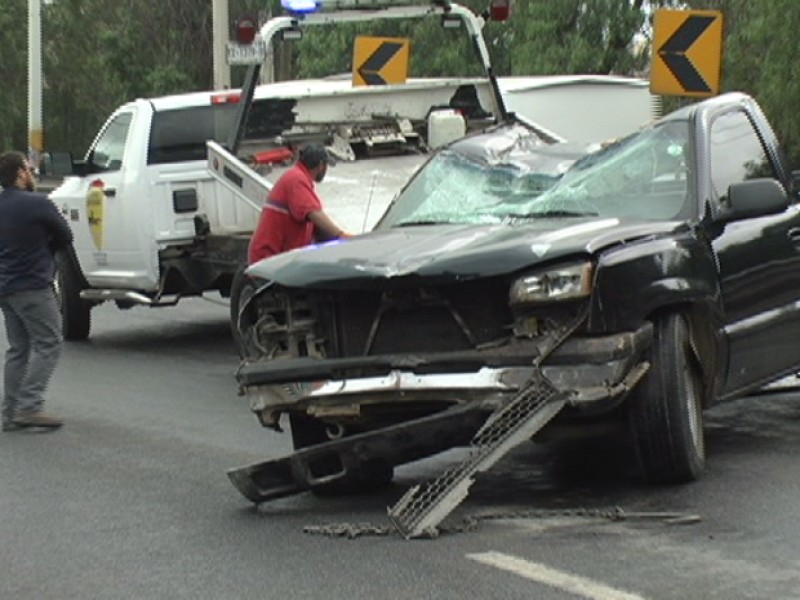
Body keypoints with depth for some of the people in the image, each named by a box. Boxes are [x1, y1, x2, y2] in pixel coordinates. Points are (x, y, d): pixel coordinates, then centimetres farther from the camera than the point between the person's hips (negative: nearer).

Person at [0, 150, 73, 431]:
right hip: (33, 286, -8)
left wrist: (28, 248, 9)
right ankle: (29, 407, -13)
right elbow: (65, 237, -2)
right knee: (48, 345, -3)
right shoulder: (37, 204, -13)